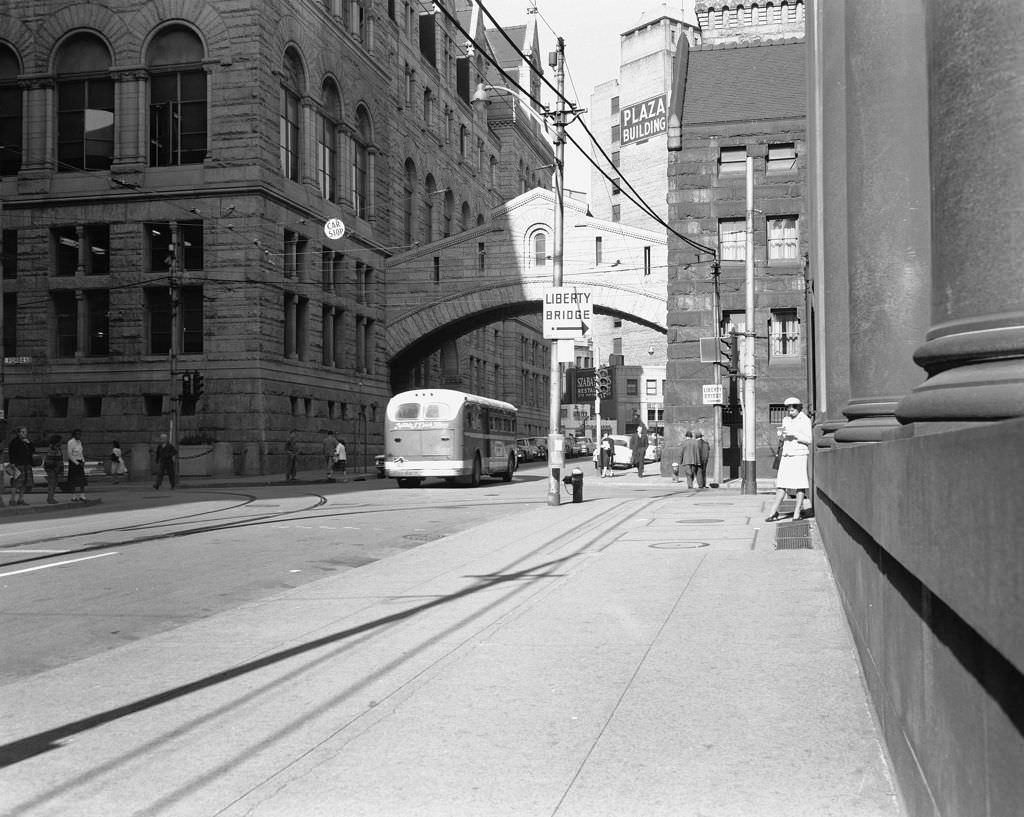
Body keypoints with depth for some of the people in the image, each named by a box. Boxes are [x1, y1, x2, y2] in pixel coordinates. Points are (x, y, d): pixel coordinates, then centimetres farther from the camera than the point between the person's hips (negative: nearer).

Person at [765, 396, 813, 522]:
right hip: (786, 455, 5)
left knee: (799, 484, -5)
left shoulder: (805, 420, -3)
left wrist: (794, 434, -17)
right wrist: (780, 433, -2)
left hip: (799, 454, -5)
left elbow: (809, 439, -10)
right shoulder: (786, 420, 14)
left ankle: (797, 513, -2)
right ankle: (774, 511, 0)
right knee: (781, 483, 1)